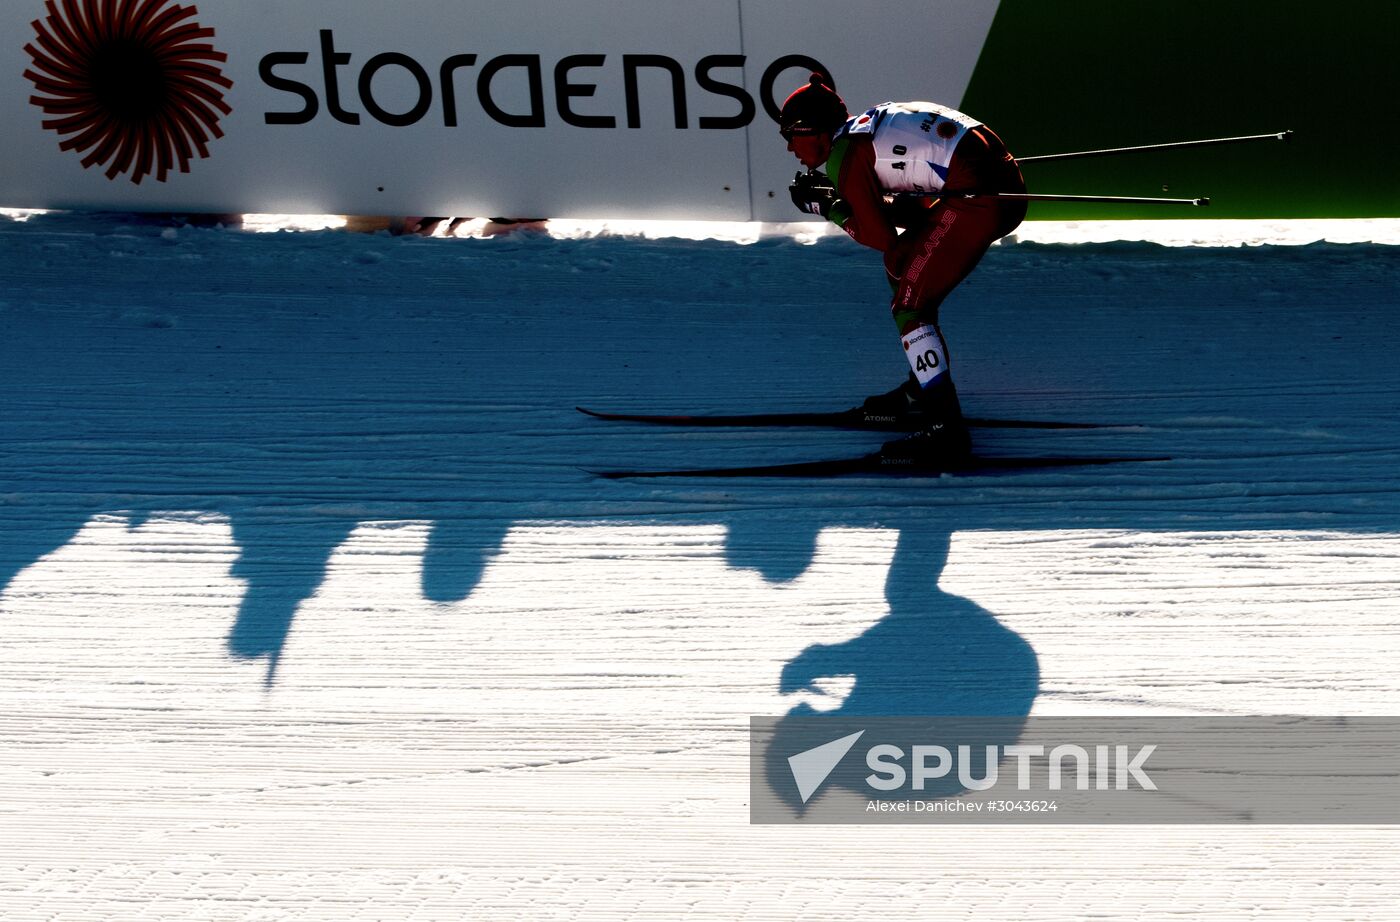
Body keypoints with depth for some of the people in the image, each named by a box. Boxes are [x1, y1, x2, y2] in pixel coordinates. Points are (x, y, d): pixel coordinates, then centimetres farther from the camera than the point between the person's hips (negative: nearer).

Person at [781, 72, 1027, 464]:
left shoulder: (845, 155, -5)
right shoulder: (868, 127, 22)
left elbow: (882, 237, -5)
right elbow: (917, 209, 22)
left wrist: (829, 208, 8)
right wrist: (841, 197, 16)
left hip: (978, 195, -10)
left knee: (910, 306, -6)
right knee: (901, 263, 26)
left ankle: (945, 426, -12)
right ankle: (923, 391, 35)